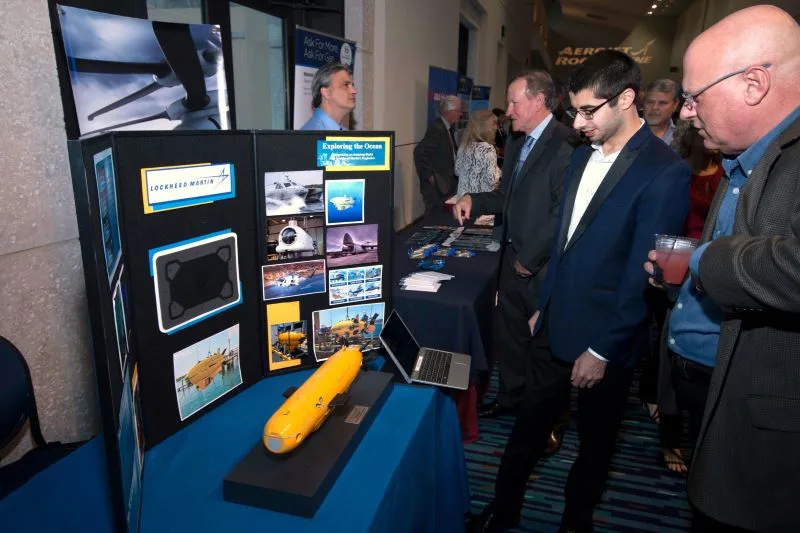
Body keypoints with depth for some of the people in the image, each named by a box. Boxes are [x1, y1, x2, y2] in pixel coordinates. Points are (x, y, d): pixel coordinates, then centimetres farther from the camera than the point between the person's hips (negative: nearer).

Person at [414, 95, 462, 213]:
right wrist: (429, 176, -23)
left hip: (446, 184, 9)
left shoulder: (448, 128, 12)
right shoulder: (437, 128, -18)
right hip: (437, 186, -9)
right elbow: (419, 152, -26)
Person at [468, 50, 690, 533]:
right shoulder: (583, 155, 6)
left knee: (595, 440, 17)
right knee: (530, 422, 16)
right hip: (555, 325, 6)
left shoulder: (665, 172, -17)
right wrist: (543, 307, 14)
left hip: (604, 340, -6)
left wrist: (603, 350, -14)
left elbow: (642, 276, -17)